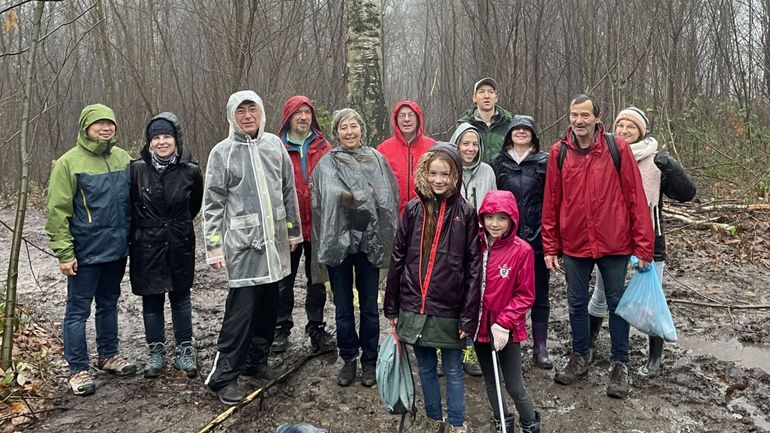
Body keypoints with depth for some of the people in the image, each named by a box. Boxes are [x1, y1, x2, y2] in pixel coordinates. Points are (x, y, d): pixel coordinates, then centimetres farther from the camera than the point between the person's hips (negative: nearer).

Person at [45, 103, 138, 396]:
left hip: (116, 249, 5)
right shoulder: (69, 163, -10)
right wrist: (64, 253, -14)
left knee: (109, 304, 18)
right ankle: (78, 370, 14)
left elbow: (132, 201, 14)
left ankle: (109, 355, 33)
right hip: (86, 252, -5)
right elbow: (57, 211, -11)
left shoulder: (123, 158, 5)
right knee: (79, 310, 4)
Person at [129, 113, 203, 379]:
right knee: (152, 300, 9)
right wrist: (145, 227, 7)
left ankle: (185, 350, 23)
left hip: (180, 246, 0)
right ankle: (156, 352, 23)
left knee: (180, 298, 11)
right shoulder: (137, 169, -8)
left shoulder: (190, 171, -6)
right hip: (147, 247, 0)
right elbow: (128, 206, 4)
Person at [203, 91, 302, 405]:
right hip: (243, 241, -5)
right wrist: (213, 246, -8)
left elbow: (289, 192, 13)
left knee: (268, 303, 11)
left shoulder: (275, 145, 8)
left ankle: (256, 361, 27)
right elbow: (212, 203, -4)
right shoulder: (222, 152, -3)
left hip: (274, 239, 5)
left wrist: (294, 231, 14)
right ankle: (223, 376, 3)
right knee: (242, 307, -6)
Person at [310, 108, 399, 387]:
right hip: (337, 241, 0)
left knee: (369, 305, 9)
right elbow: (320, 201, -7)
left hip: (369, 241, 0)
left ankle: (369, 361, 22)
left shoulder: (377, 160, 6)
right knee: (343, 306, 10)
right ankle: (348, 359, 24)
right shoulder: (327, 163, 3)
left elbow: (389, 199, 1)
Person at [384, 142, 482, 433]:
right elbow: (397, 259, 4)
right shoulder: (413, 210, 1)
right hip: (414, 308, 3)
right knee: (426, 368, 16)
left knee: (453, 370, 12)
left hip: (449, 311, -2)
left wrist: (469, 317, -9)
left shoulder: (466, 213, -6)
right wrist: (391, 307, 4)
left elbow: (474, 268, -6)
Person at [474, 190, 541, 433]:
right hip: (480, 327, 4)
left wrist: (504, 323, -16)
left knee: (515, 388, 4)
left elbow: (525, 295, -9)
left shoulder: (522, 250, -13)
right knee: (490, 382, 19)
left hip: (507, 331, -4)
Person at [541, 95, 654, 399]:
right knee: (577, 303, 14)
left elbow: (635, 197, -7)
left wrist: (643, 245, -8)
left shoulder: (618, 148, -8)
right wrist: (550, 246, 1)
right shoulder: (559, 152, -3)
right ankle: (579, 358, 33)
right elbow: (551, 201, 1)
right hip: (573, 244, 2)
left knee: (617, 303, 10)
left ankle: (620, 364, 26)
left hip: (614, 243, -2)